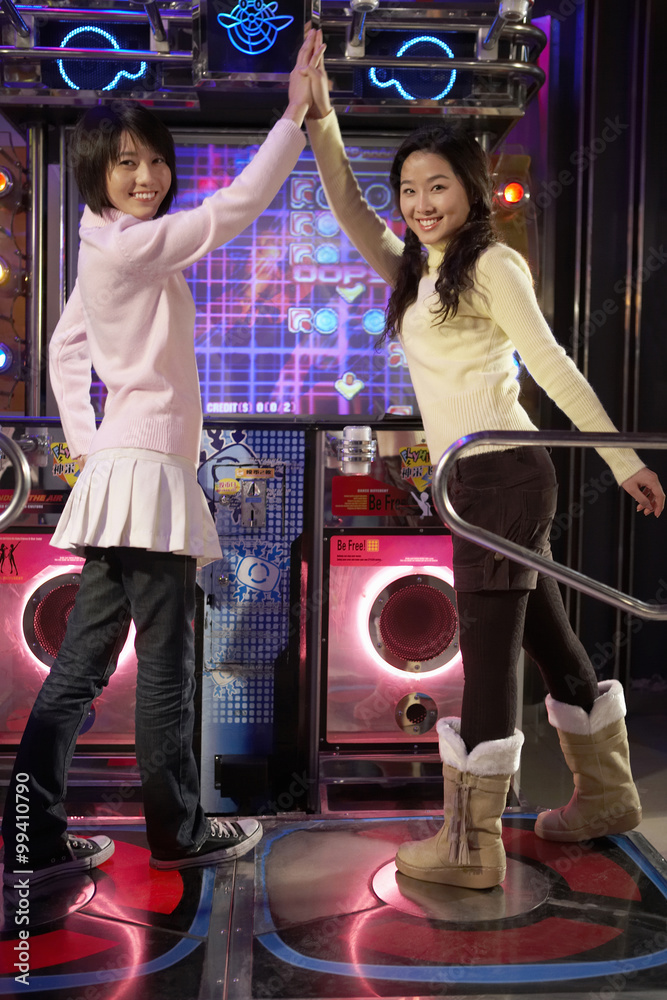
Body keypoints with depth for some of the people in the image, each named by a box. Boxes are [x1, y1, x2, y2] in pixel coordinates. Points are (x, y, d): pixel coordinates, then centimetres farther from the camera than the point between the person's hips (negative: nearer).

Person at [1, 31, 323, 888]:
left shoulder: (107, 250, 16)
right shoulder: (135, 245, -12)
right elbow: (235, 207, -19)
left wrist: (83, 441, 20)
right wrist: (295, 113, -15)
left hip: (118, 470, 9)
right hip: (148, 472, -9)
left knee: (84, 663, 9)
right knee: (166, 665, 3)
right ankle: (178, 831, 19)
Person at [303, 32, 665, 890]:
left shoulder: (492, 265, -7)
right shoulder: (415, 271, 16)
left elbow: (553, 366, -11)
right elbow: (349, 210, 14)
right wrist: (319, 118, 7)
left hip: (501, 473, -9)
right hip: (478, 481, 9)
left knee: (486, 656, -4)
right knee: (547, 639, 17)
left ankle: (469, 848, 6)